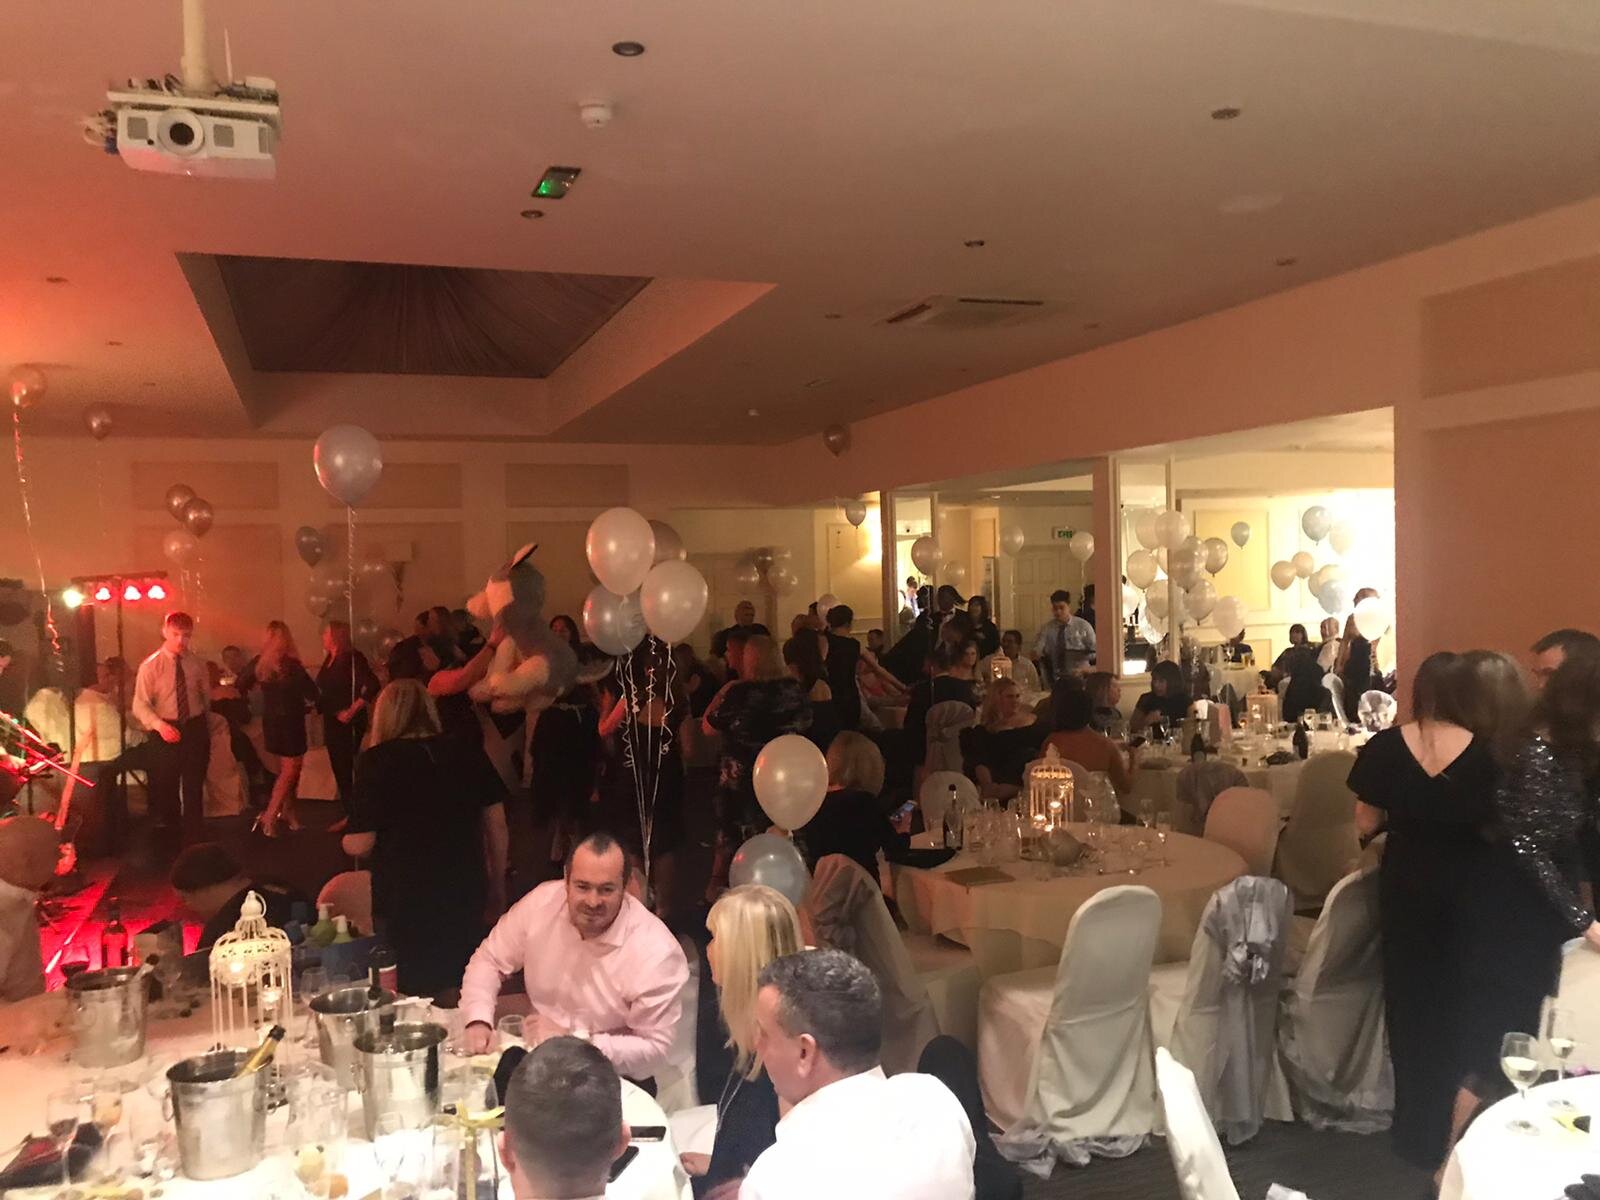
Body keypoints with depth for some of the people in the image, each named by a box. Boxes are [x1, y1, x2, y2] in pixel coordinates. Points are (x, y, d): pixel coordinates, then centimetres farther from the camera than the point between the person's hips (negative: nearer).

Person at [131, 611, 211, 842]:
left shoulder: (197, 664, 1)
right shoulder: (150, 666, -9)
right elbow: (140, 705, -13)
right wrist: (160, 725, -28)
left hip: (196, 730, 2)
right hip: (166, 732, -2)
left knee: (194, 787, 10)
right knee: (165, 787, 11)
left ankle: (195, 838, 21)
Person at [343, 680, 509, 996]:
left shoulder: (377, 761, -8)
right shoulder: (469, 756, 2)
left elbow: (359, 845, -10)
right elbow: (496, 825, 4)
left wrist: (348, 837, 13)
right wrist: (497, 888, 14)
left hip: (406, 904, -3)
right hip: (466, 897, 3)